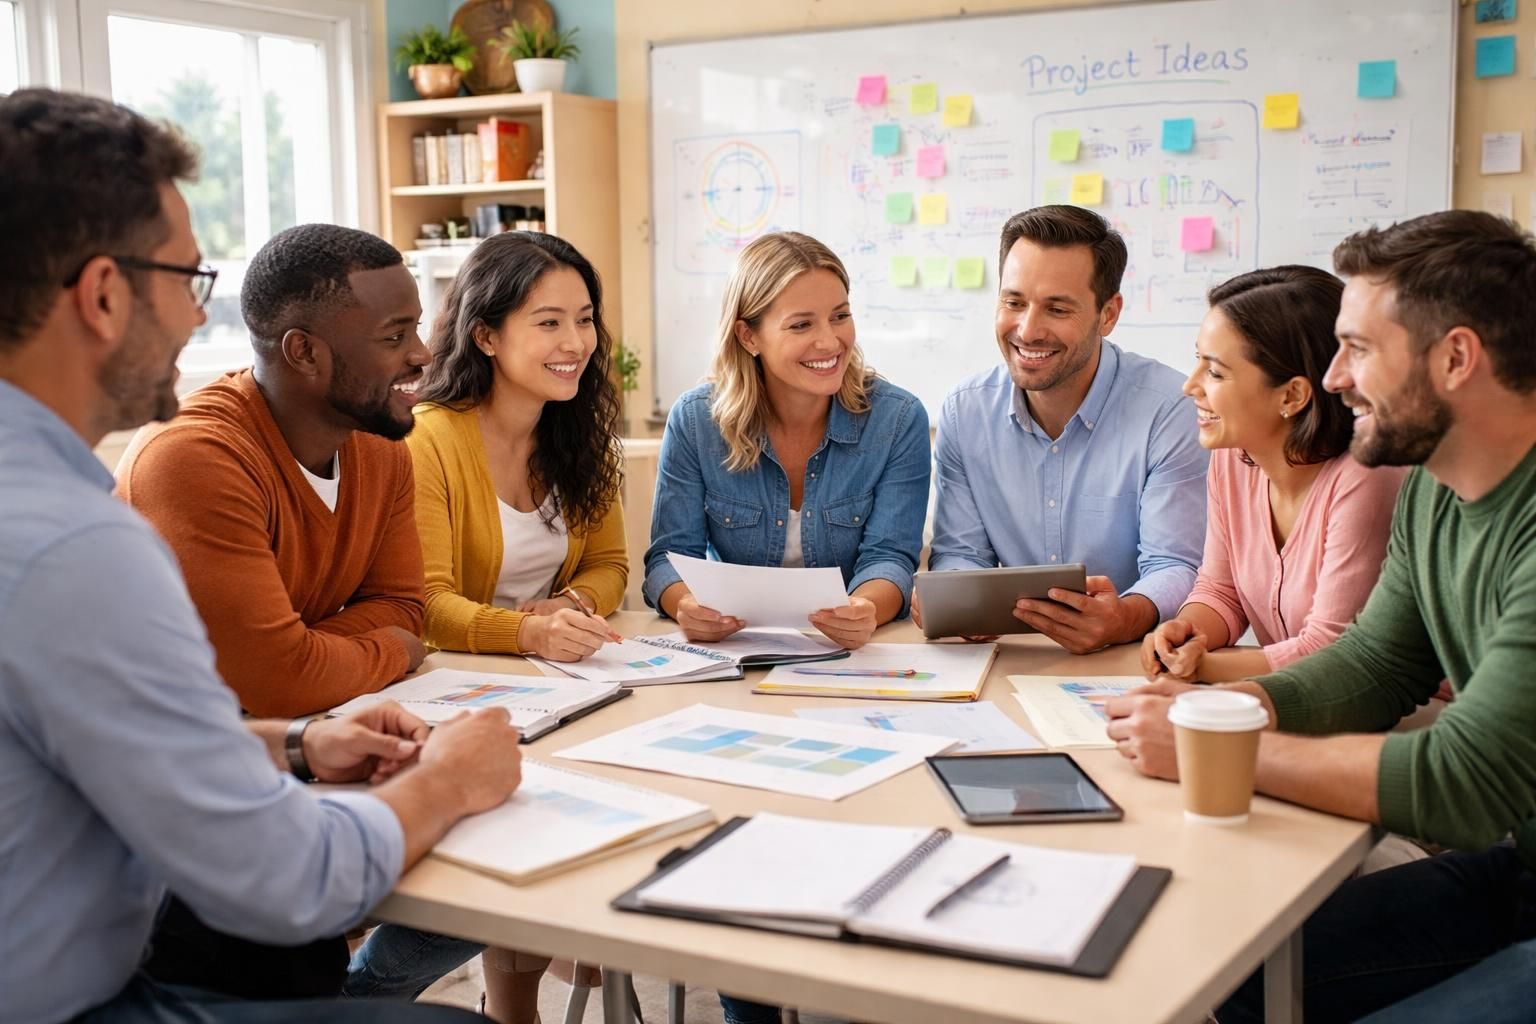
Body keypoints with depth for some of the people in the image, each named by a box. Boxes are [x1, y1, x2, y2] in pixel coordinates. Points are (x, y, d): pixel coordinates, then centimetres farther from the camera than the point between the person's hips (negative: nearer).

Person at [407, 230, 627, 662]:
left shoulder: (584, 432, 5)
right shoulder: (426, 441, -13)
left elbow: (608, 564, 9)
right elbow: (425, 603, -17)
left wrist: (570, 603, -13)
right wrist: (530, 632, -34)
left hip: (562, 671, 5)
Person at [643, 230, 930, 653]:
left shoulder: (899, 419, -5)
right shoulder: (694, 420, -3)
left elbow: (888, 556, -9)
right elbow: (671, 555, -4)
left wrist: (865, 610, -33)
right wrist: (689, 604, -27)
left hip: (855, 651, 0)